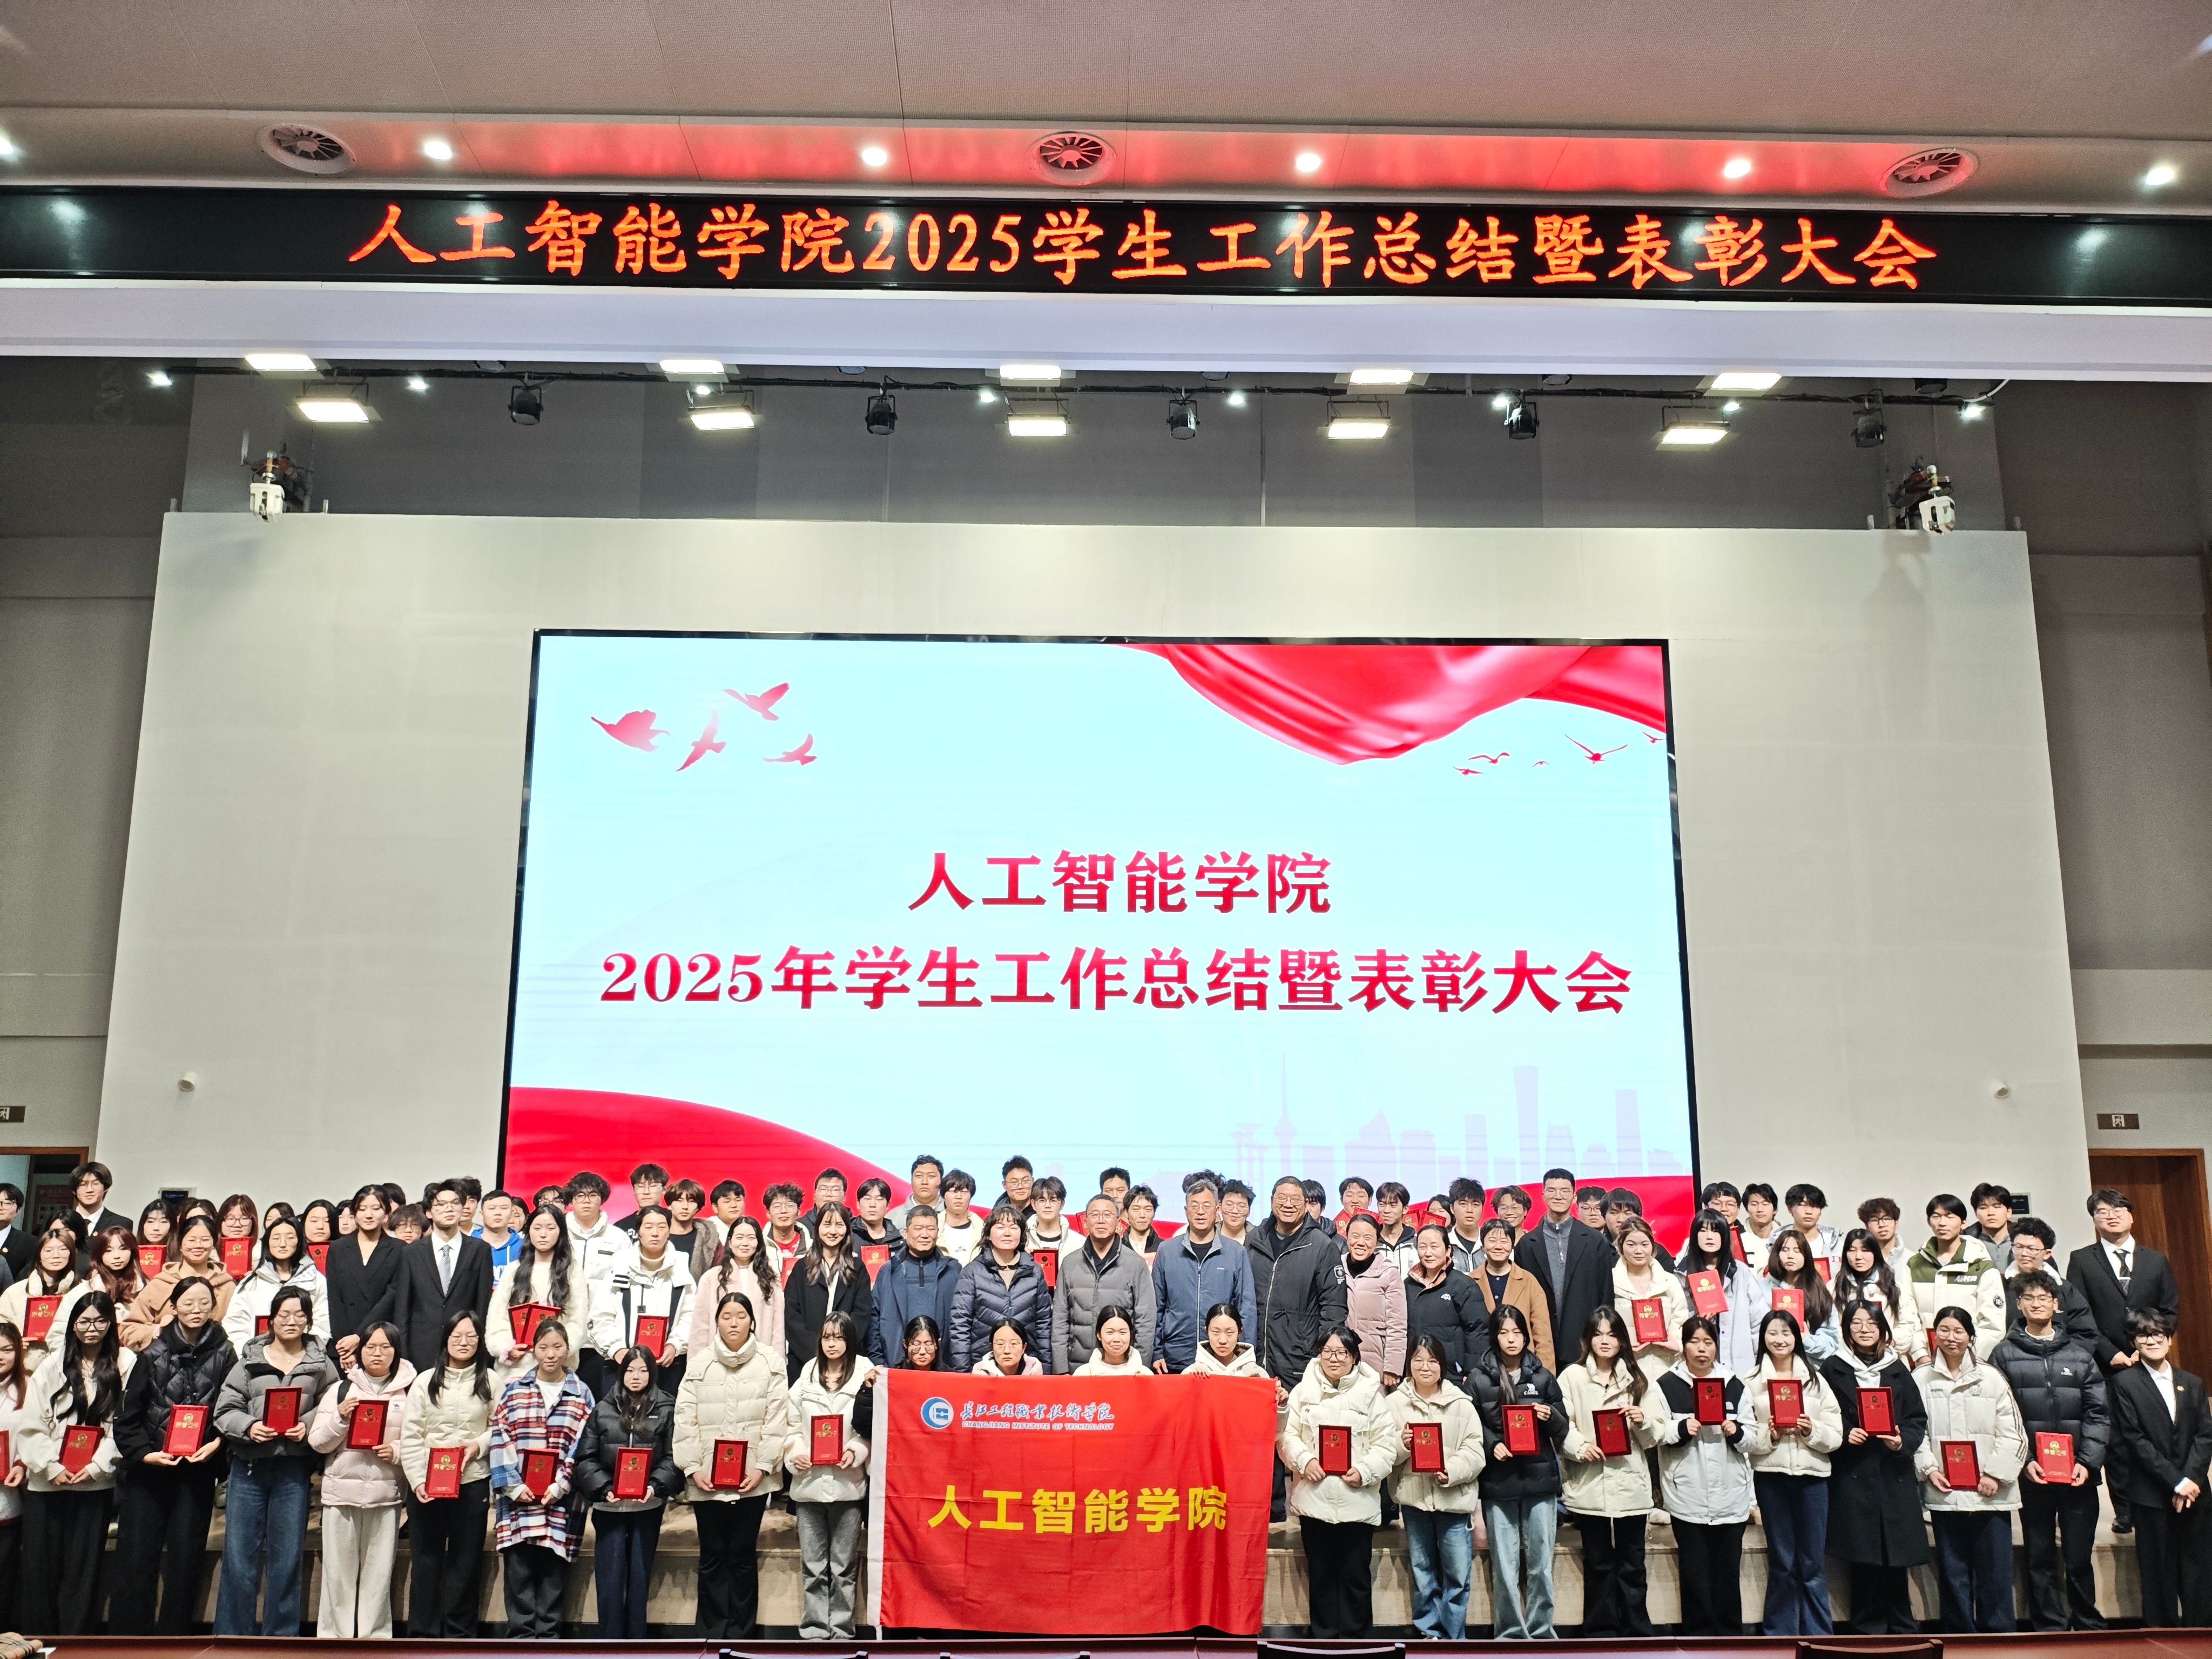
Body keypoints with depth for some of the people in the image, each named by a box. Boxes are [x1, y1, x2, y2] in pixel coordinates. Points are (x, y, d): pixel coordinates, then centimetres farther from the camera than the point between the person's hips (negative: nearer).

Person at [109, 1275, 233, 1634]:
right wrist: (144, 1453, -9)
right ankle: (126, 1639, 8)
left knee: (185, 1561, 5)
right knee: (135, 1560, -1)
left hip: (198, 1470, 0)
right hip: (148, 1469, 0)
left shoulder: (224, 1355, 2)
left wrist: (216, 1444, -15)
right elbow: (128, 1416, 4)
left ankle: (173, 1639, 15)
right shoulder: (154, 1354, 3)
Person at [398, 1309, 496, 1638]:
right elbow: (410, 1436, 0)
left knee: (465, 1559, 5)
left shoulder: (490, 1381, 3)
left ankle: (458, 1633, 16)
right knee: (425, 1559, 5)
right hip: (426, 1485, 0)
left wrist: (480, 1445, -11)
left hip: (473, 1483, 0)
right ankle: (423, 1633, 15)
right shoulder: (425, 1381, 4)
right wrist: (418, 1481, -8)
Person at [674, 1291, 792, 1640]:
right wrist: (692, 1468, -6)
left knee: (743, 1556, 6)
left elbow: (776, 1421, -2)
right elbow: (685, 1421, 2)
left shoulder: (770, 1365, 1)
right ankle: (712, 1634, 17)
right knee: (712, 1557, 8)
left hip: (752, 1480, -1)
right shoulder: (700, 1366, 5)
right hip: (707, 1481, 1)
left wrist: (763, 1468, -9)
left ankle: (740, 1634, 16)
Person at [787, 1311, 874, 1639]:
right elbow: (793, 1426, 9)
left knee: (844, 1566, 5)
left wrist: (856, 1452, -17)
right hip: (809, 1483, 2)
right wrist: (793, 1455, -8)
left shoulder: (864, 1376, -1)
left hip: (848, 1484, -2)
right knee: (813, 1566, 7)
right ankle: (813, 1631, 16)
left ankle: (841, 1631, 14)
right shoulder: (806, 1378, 8)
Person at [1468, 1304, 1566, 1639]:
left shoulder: (1543, 1376, 7)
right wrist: (1492, 1444, -14)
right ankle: (1510, 1632, 14)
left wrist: (1550, 1416, -9)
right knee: (1504, 1563, 2)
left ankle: (1541, 1631, 18)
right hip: (1498, 1481, -2)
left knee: (1541, 1561, 5)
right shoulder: (1478, 1378, 0)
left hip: (1540, 1476, 2)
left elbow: (1563, 1429, 11)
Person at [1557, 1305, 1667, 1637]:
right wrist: (1580, 1447, -23)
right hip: (1589, 1485, -1)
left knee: (1632, 1565, 6)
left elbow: (1658, 1434, 8)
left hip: (1631, 1484, 2)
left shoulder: (1637, 1378, 10)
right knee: (1598, 1563, 7)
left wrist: (1643, 1420, -12)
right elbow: (1560, 1426, -6)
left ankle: (1636, 1632, 15)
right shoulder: (1572, 1377, 2)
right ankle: (1601, 1632, 16)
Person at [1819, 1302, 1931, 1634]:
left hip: (1895, 1475, 2)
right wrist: (1845, 1435, -13)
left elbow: (1918, 1420, 10)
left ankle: (1902, 1628, 14)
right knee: (1863, 1556, -2)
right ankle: (1868, 1629, 9)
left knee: (1897, 1557, 0)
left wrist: (1903, 1441, -8)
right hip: (1852, 1476, -2)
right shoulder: (1833, 1368, 4)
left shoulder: (1898, 1369, 11)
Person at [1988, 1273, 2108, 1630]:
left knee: (2080, 1557, 3)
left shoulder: (2080, 1354, 10)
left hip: (2078, 1473, 1)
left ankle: (2089, 1626, 17)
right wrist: (2024, 1461, -11)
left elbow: (2098, 1414, 5)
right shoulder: (2004, 1354, 5)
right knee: (2040, 1558, 5)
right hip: (2031, 1474, -1)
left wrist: (2088, 1462, -6)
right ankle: (2049, 1628, 13)